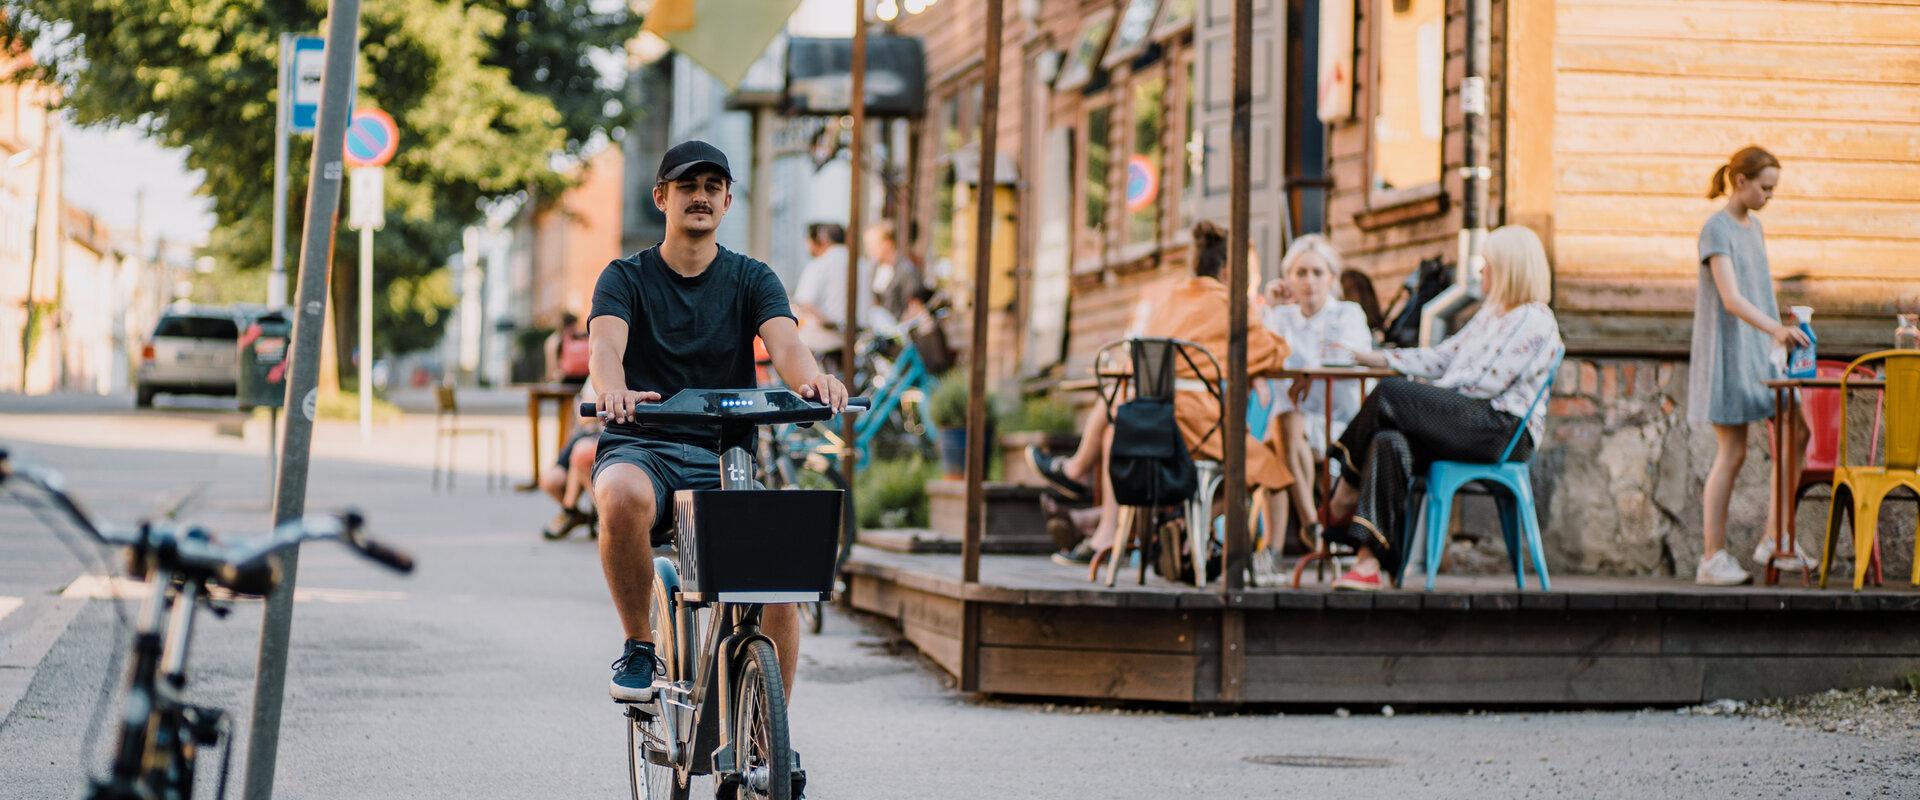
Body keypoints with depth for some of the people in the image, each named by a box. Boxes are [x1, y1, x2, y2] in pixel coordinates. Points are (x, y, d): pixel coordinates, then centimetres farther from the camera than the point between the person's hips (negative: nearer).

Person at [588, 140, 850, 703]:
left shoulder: (752, 280, 10)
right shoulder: (627, 277, 6)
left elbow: (785, 342, -10)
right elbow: (606, 344, -14)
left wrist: (811, 379, -35)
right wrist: (614, 389, -40)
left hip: (724, 455, 2)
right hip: (640, 449, -2)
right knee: (624, 497, -38)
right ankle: (638, 646, -15)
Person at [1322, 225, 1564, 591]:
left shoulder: (1535, 321, -3)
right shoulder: (1489, 314, 28)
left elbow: (1489, 382, -13)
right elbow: (1440, 357, 26)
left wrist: (1430, 396, -8)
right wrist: (1365, 357, 20)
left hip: (1504, 431, -8)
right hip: (1467, 425, 8)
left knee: (1389, 394, -25)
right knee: (1389, 442, -24)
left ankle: (1345, 496, -10)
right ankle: (1369, 561, -36)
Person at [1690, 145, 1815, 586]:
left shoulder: (1754, 226, 14)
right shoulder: (1716, 228, -12)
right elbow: (1731, 298, -23)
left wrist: (1777, 335, 18)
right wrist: (1776, 329, -35)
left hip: (1761, 351, 8)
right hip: (1728, 350, -8)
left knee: (1796, 433, 0)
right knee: (1732, 453, -7)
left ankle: (1774, 540, 6)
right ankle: (1713, 558, -1)